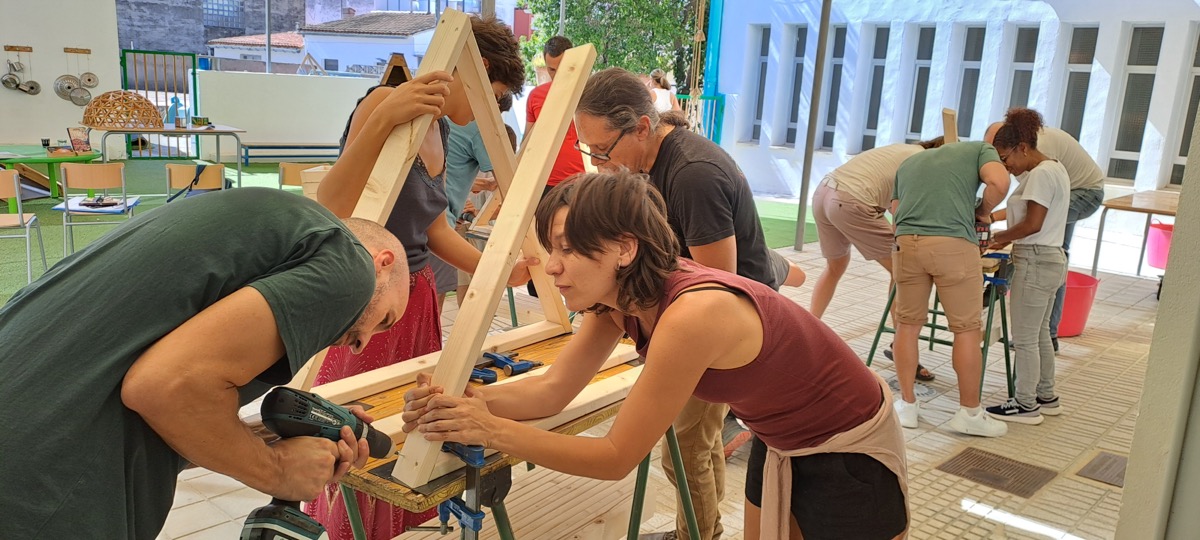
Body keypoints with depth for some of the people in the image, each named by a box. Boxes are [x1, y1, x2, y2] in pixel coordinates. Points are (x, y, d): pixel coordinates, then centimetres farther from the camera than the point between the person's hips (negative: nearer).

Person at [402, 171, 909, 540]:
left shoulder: (691, 314, -36)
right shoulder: (619, 298, -11)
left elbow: (617, 457, -29)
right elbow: (553, 389, -9)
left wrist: (491, 430, -29)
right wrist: (466, 400, -24)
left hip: (849, 450, -7)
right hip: (780, 441, 7)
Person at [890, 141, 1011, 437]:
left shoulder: (908, 163, 31)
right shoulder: (980, 149, 20)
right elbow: (998, 183, -1)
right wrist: (981, 211, 15)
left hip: (906, 243, 4)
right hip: (954, 244, -3)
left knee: (908, 324, 15)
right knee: (967, 329, 8)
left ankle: (907, 405, 22)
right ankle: (969, 413, 17)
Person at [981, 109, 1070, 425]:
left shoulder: (1041, 174, -17)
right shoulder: (1054, 169, 14)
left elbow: (1032, 224, -21)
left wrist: (998, 237, -8)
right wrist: (995, 217, 4)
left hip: (1036, 262, -11)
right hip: (1049, 259, 11)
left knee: (1024, 338, -2)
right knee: (1040, 334, 18)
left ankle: (1026, 405, 7)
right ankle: (1045, 397, 28)